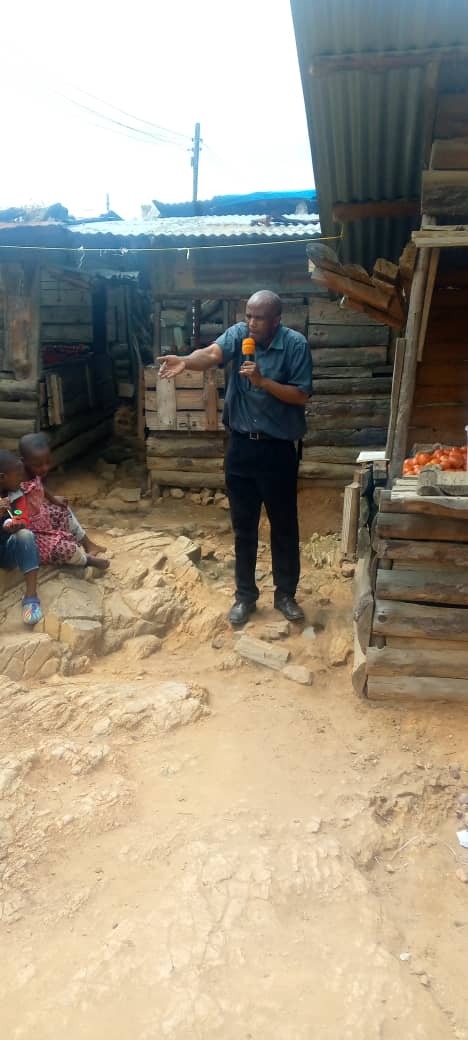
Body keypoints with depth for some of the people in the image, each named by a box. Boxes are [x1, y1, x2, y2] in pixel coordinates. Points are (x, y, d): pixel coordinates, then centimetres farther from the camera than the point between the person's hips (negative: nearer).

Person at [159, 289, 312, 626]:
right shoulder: (238, 333, -2)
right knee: (243, 526, 10)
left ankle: (286, 594, 26)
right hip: (241, 445, 2)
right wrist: (185, 361, -43)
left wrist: (262, 381, -23)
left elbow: (301, 396, -11)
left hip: (278, 448, -2)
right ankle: (245, 595, 25)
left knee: (284, 525, 9)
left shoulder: (296, 344, -9)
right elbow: (212, 353, -21)